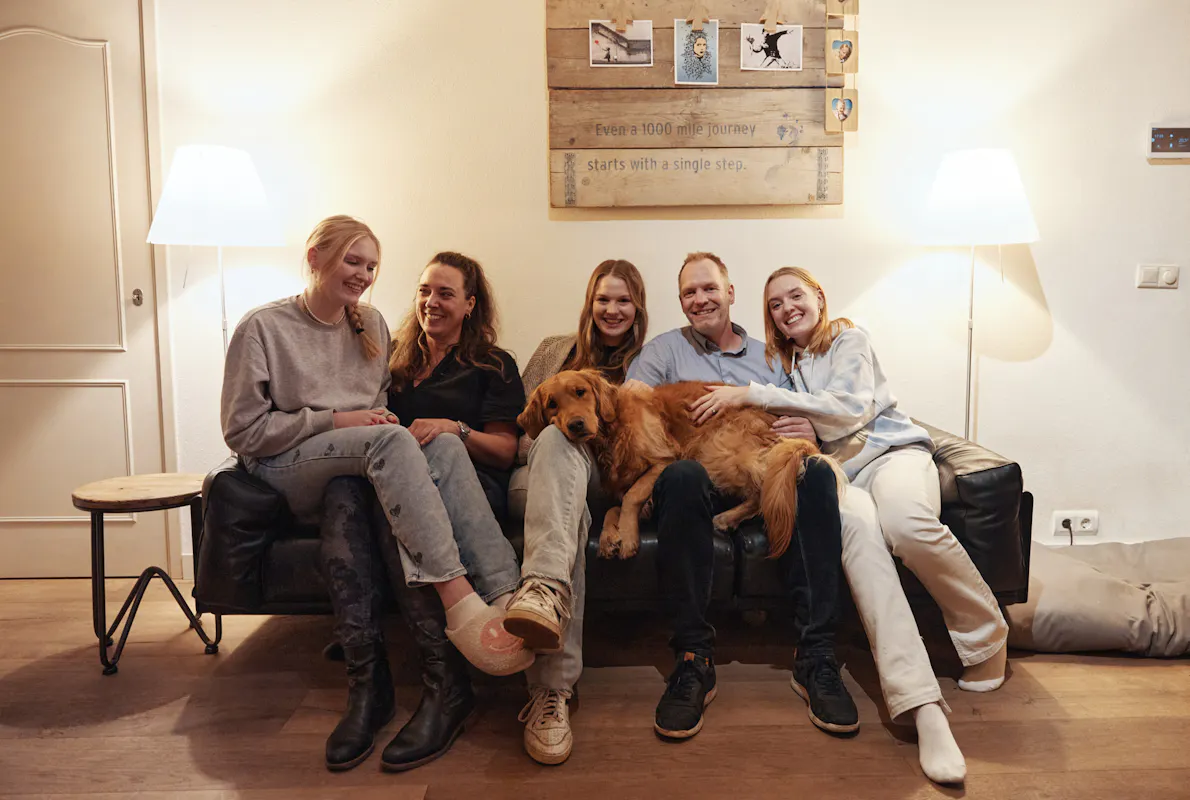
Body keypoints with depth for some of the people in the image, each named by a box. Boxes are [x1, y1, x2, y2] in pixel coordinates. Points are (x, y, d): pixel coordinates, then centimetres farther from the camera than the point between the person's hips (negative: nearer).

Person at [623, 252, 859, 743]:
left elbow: (803, 423, 18)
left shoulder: (767, 357, 25)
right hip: (698, 477, -2)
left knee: (817, 471, -31)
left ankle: (816, 657, -27)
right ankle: (694, 659, -30)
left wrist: (809, 432, -7)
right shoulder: (665, 349, 18)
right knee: (682, 476, -39)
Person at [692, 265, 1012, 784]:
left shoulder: (849, 340, 8)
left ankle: (988, 636, -10)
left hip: (891, 450, -2)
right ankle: (921, 706, -47)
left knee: (906, 522, -39)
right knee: (856, 524, -37)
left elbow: (849, 408, -11)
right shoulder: (786, 362, 26)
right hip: (836, 472, 2)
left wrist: (754, 394, -15)